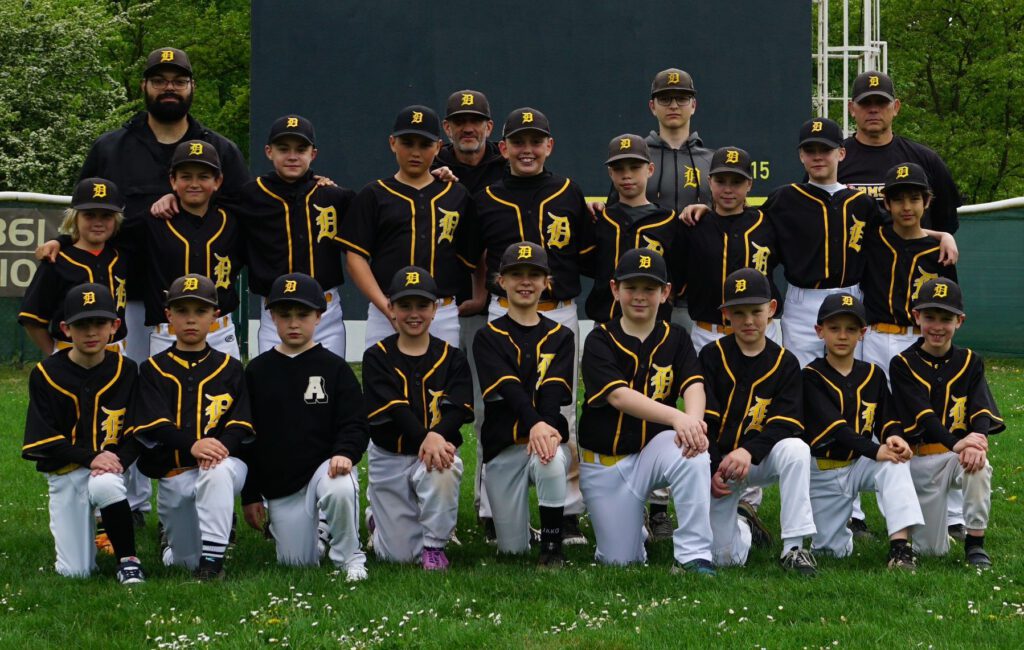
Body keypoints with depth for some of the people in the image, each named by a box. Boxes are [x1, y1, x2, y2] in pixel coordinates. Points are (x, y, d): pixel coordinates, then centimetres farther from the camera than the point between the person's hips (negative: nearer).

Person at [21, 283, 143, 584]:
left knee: (104, 485, -40)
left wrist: (118, 458, -20)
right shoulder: (45, 374, -5)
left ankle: (129, 559, -19)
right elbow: (42, 440, -8)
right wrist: (90, 457, -21)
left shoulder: (125, 371, -1)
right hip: (64, 472, 1)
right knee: (75, 572, -6)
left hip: (109, 466, -1)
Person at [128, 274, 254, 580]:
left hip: (226, 464, -1)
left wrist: (223, 446, -22)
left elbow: (241, 424, 2)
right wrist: (192, 445, -26)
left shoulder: (230, 368, 10)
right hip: (174, 474, 1)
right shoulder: (154, 369, 7)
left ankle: (212, 554, -30)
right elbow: (154, 425, -7)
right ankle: (173, 537, 36)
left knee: (218, 472, -39)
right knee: (187, 561, 0)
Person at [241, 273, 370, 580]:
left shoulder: (334, 367, 1)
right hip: (277, 483, 3)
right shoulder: (257, 371, 6)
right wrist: (250, 495, 5)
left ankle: (349, 556, -12)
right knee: (297, 562, -1)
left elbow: (355, 423, -3)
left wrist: (345, 452, -27)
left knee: (340, 492, -38)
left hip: (325, 465, -2)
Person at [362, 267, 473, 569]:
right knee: (399, 555, -2)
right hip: (390, 458, 0)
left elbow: (458, 408, -12)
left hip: (438, 450, 0)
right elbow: (395, 410, -17)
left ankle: (434, 545, -12)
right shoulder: (377, 358, -2)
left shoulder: (451, 358, 2)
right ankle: (377, 518, 35)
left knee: (443, 472, -38)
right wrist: (426, 438, -35)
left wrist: (437, 436, -34)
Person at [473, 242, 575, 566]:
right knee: (512, 548, -2)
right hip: (503, 446, 0)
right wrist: (535, 424, -34)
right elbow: (508, 389, -15)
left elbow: (554, 391, -9)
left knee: (551, 463, -38)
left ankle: (552, 546, -19)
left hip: (548, 436, 0)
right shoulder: (488, 338, 4)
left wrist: (547, 429, -30)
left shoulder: (560, 337, 8)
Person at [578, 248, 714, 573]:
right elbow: (619, 396, -25)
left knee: (694, 454, -34)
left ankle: (693, 555, -27)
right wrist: (677, 418, -42)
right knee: (620, 562, -2)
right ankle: (633, 526, 34)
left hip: (654, 448, 1)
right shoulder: (600, 341, -8)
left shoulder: (675, 338, 2)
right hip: (605, 463, -1)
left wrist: (693, 422, -41)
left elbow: (693, 385, -16)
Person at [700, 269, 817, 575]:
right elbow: (703, 420, -8)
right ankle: (741, 526, 31)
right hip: (716, 462, 0)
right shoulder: (712, 356, -2)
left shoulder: (785, 362, -1)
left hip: (760, 460, 0)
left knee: (796, 450, -35)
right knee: (725, 558, -8)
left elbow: (786, 423, -12)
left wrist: (748, 452, -29)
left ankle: (793, 547, -29)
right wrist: (712, 470, -21)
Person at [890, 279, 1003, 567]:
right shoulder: (903, 365, -4)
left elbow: (981, 411, -10)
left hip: (958, 455, 1)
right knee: (931, 550, -2)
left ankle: (975, 541, -18)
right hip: (919, 459, -1)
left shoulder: (970, 362, 3)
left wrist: (978, 440, -35)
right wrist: (957, 443, -37)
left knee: (979, 465, -37)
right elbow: (924, 414, -19)